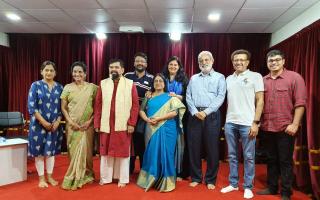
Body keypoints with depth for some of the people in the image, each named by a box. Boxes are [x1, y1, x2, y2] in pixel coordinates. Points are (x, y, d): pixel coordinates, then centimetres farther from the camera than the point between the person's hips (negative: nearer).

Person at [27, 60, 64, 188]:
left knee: (51, 151, 10)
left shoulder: (59, 87, 5)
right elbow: (31, 106, -9)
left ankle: (50, 176, 23)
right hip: (39, 124, -2)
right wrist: (44, 122, -15)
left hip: (54, 125, 2)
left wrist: (57, 121, -9)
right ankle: (41, 178, 19)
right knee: (39, 151, 5)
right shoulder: (35, 85, -3)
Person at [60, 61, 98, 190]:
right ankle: (75, 177, 23)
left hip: (87, 125, -1)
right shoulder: (67, 88, 2)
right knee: (74, 151, 7)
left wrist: (90, 121, -11)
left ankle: (84, 175, 27)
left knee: (85, 150, 7)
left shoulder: (92, 87, -1)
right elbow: (63, 108, 3)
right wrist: (70, 122, -10)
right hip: (72, 125, 1)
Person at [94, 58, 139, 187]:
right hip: (106, 125, 2)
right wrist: (97, 124, 1)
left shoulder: (130, 84, 0)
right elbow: (97, 105, 5)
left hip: (123, 125, -2)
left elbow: (135, 105, -3)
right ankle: (105, 178, 27)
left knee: (123, 152, 8)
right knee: (106, 152, 12)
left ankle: (123, 179, 23)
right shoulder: (103, 84, 7)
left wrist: (131, 123, -9)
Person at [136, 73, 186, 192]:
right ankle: (150, 179, 18)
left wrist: (158, 118, -15)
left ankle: (165, 182, 10)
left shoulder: (170, 97, 4)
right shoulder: (149, 97, 13)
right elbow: (141, 110, 9)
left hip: (166, 129, -2)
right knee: (152, 153, 6)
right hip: (151, 129, 3)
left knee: (164, 153, 0)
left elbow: (174, 112, -8)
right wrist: (147, 119, -11)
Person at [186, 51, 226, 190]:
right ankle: (195, 177, 19)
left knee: (212, 148, 2)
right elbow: (188, 97, 7)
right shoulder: (193, 78, 16)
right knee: (194, 147, 4)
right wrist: (195, 112, -9)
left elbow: (221, 97, -4)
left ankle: (210, 180, 16)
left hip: (212, 115, -2)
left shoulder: (219, 77, 7)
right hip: (195, 115, 3)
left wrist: (206, 112, -14)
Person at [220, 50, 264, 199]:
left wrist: (255, 122, -9)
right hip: (230, 122, 4)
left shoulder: (255, 76, 1)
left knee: (248, 157, 5)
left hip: (247, 123, -4)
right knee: (232, 155, 11)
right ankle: (233, 183, 24)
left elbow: (260, 101, -3)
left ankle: (248, 187, 18)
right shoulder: (229, 79, 13)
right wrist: (226, 120, 7)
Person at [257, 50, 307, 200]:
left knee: (285, 161, 5)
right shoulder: (263, 81, 9)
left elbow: (300, 102, -10)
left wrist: (295, 124, -15)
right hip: (268, 127, 5)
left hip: (285, 128, -4)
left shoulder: (294, 77, -5)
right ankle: (272, 187, 29)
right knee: (271, 159, 15)